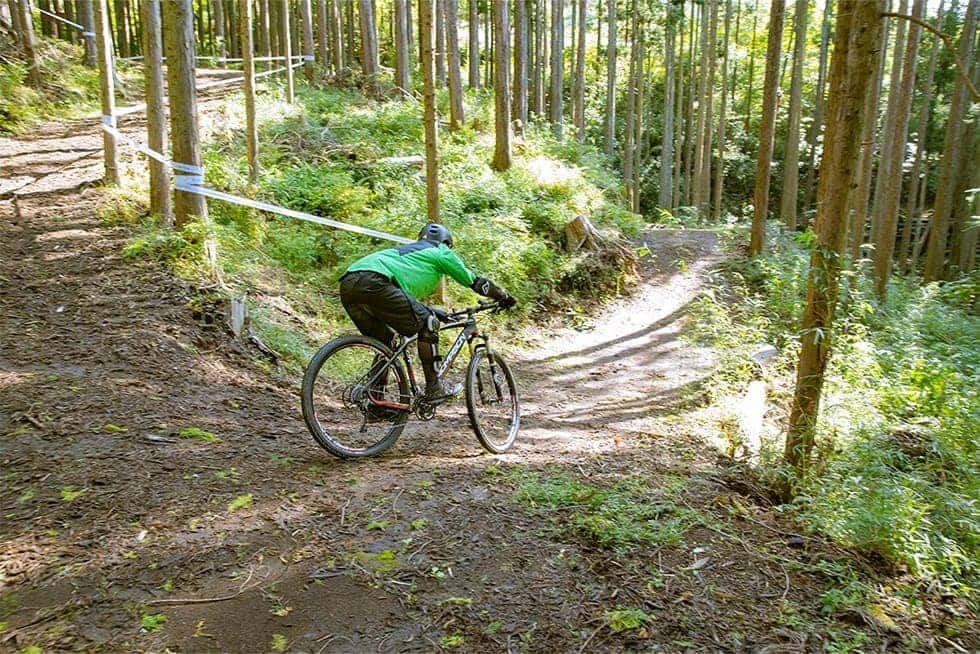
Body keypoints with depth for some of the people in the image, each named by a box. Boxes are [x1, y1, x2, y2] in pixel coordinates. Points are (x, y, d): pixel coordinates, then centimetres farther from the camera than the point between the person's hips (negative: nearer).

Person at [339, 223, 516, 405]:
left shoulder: (407, 250, 40)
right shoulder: (440, 252, 20)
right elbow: (475, 282, 26)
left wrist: (435, 312, 54)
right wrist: (505, 297, 39)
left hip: (347, 284, 8)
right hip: (372, 282, -8)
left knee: (385, 340, 24)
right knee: (427, 322, 3)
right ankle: (434, 389, 5)